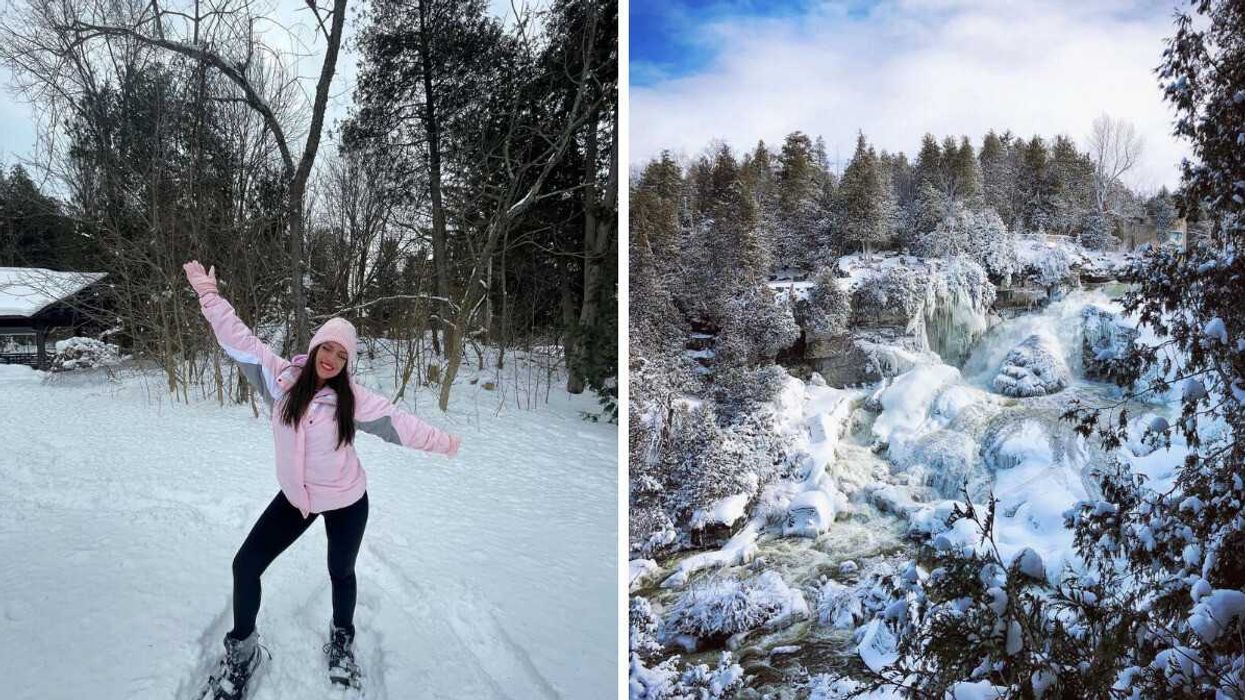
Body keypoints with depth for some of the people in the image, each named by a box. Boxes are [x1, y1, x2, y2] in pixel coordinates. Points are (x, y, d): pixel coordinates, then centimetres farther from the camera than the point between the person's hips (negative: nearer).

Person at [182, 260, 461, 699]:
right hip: (295, 497, 2)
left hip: (346, 501, -2)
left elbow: (398, 423, -9)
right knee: (246, 565, 2)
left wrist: (442, 443, -3)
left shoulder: (352, 399, -16)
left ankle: (342, 640, 43)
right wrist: (208, 293, -12)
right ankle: (241, 650, 24)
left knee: (340, 573, 15)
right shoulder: (283, 379, -12)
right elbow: (239, 340, -11)